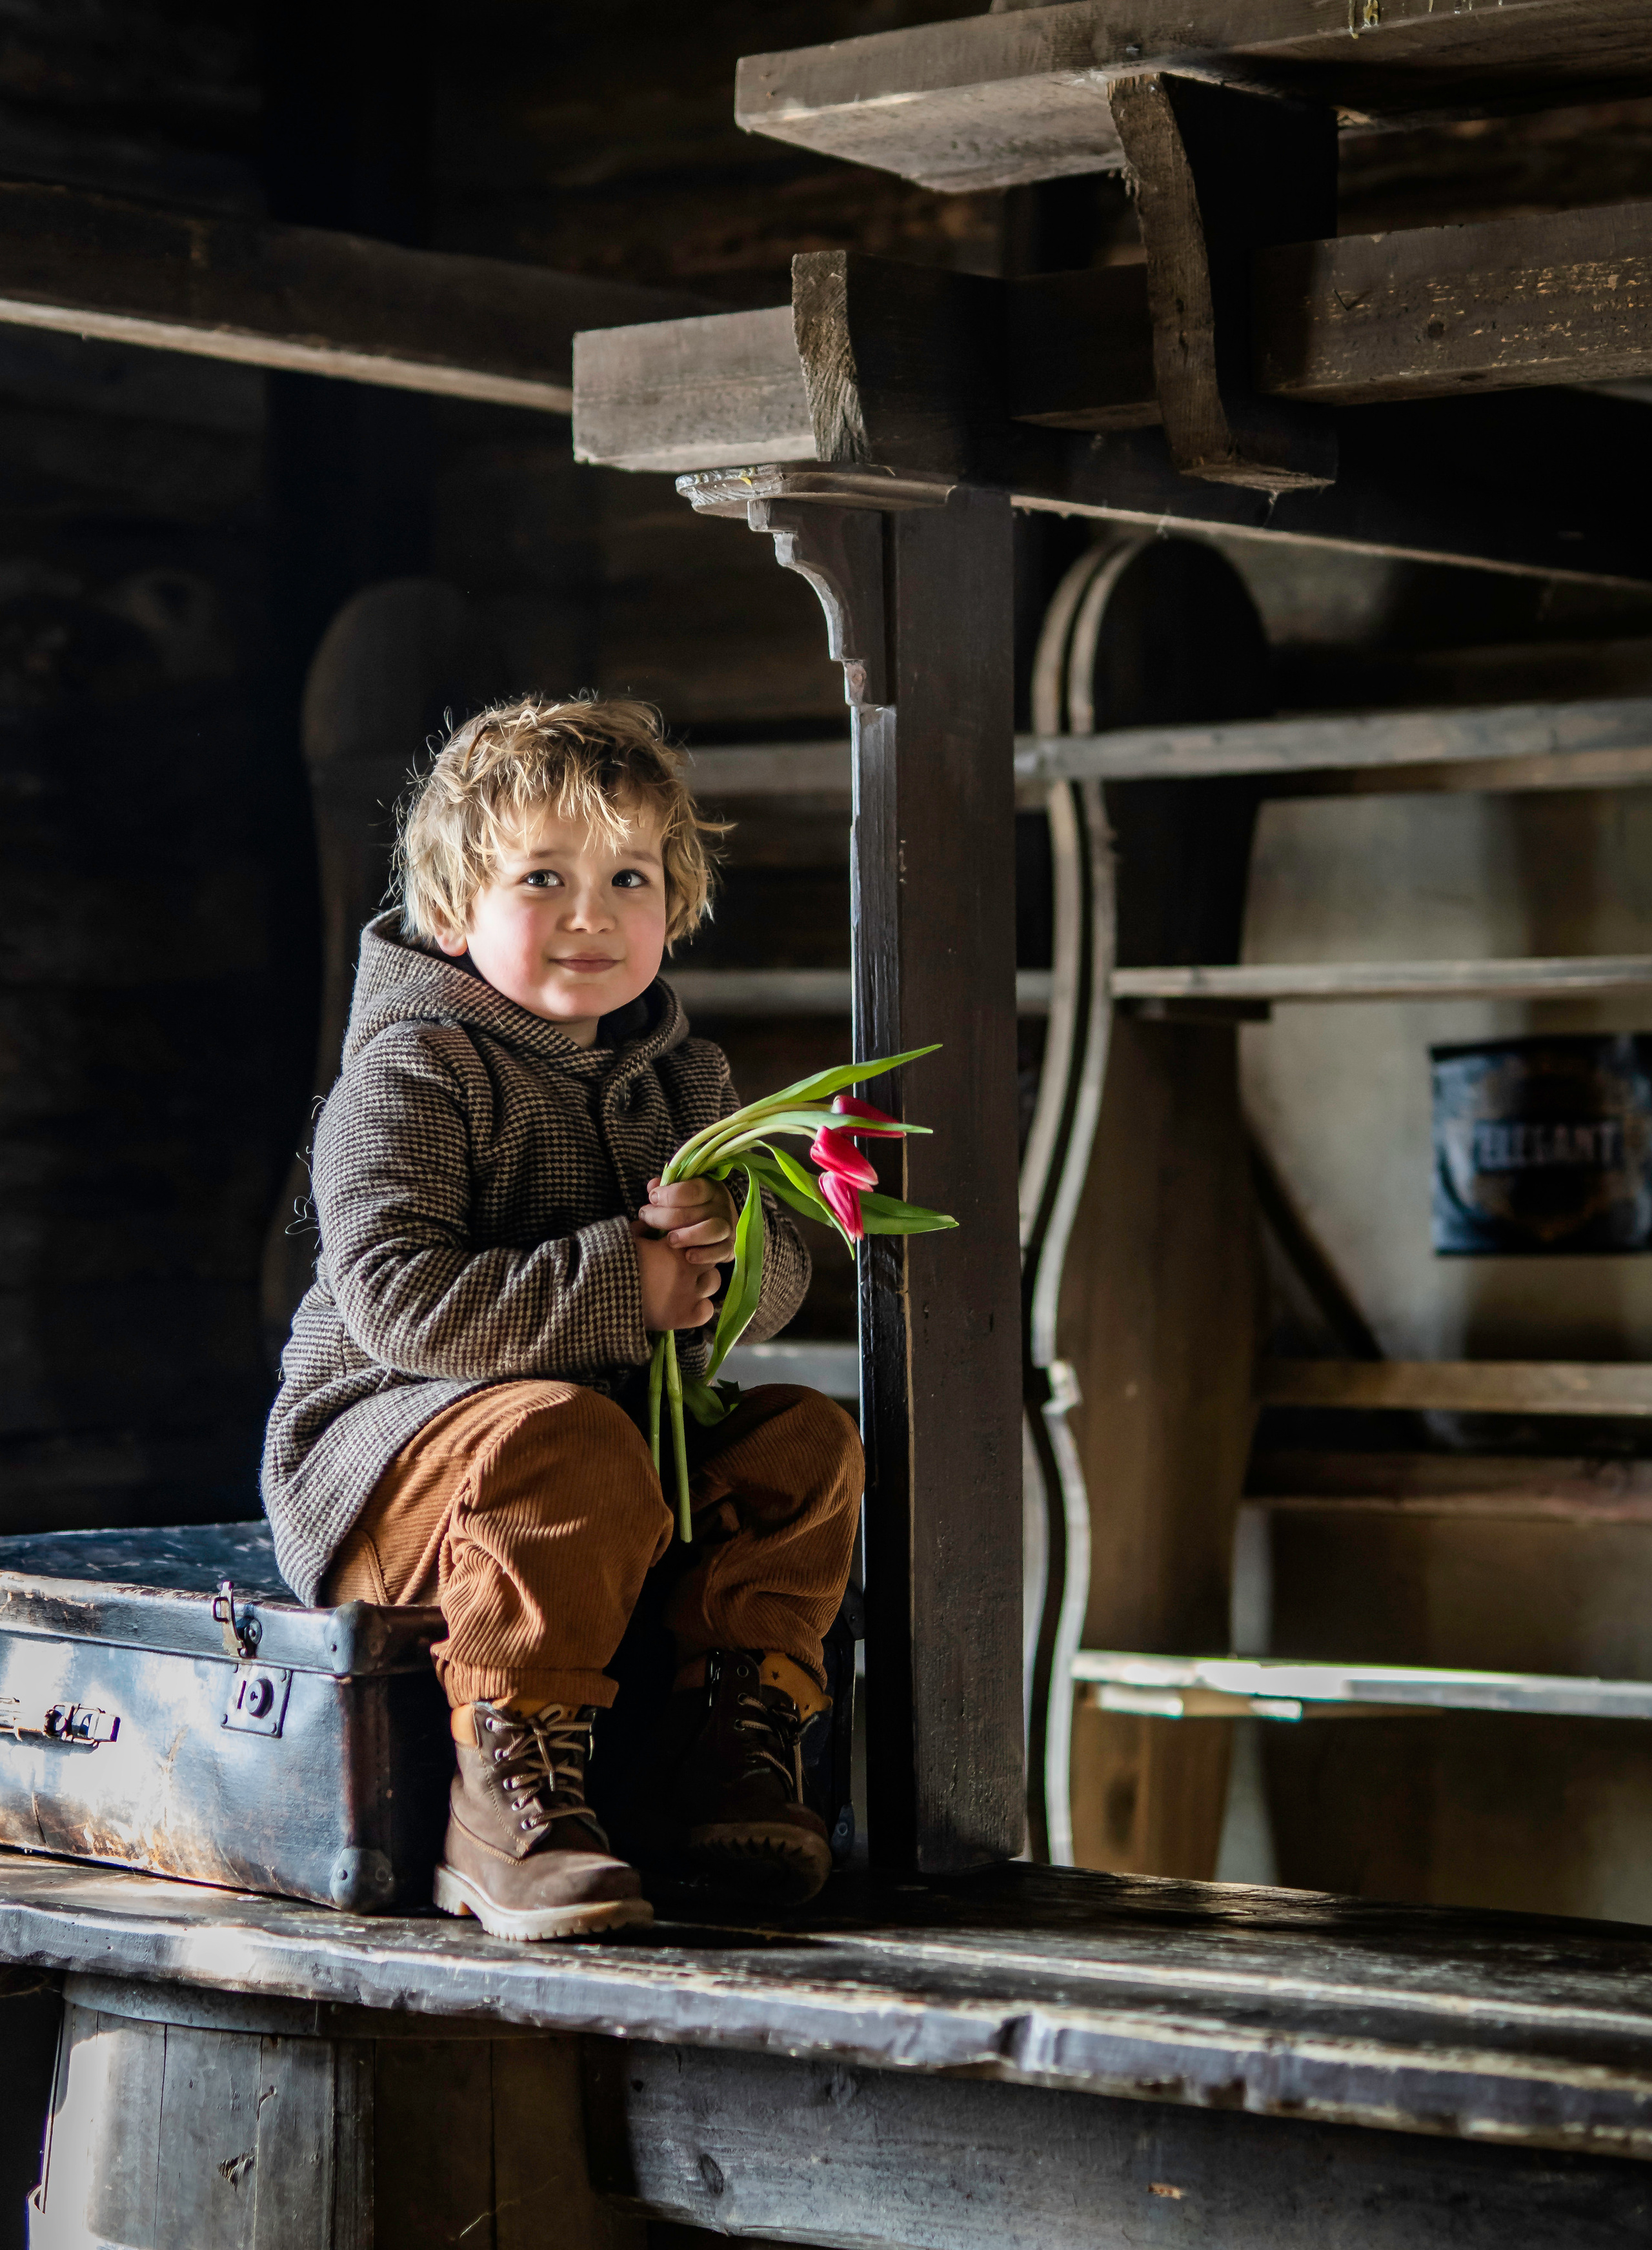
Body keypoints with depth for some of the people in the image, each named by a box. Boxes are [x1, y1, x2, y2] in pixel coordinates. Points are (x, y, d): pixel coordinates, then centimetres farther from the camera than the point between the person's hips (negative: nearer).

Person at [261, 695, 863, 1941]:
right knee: (560, 1439, -37)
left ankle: (732, 1737, -8)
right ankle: (515, 1789, -34)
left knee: (803, 1435, -12)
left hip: (637, 1437, 7)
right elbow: (400, 1301, -24)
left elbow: (785, 1262, 7)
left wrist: (724, 1251, -19)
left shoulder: (679, 1075, 12)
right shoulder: (414, 1076, -12)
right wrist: (622, 1286, -25)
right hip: (384, 1450, -7)